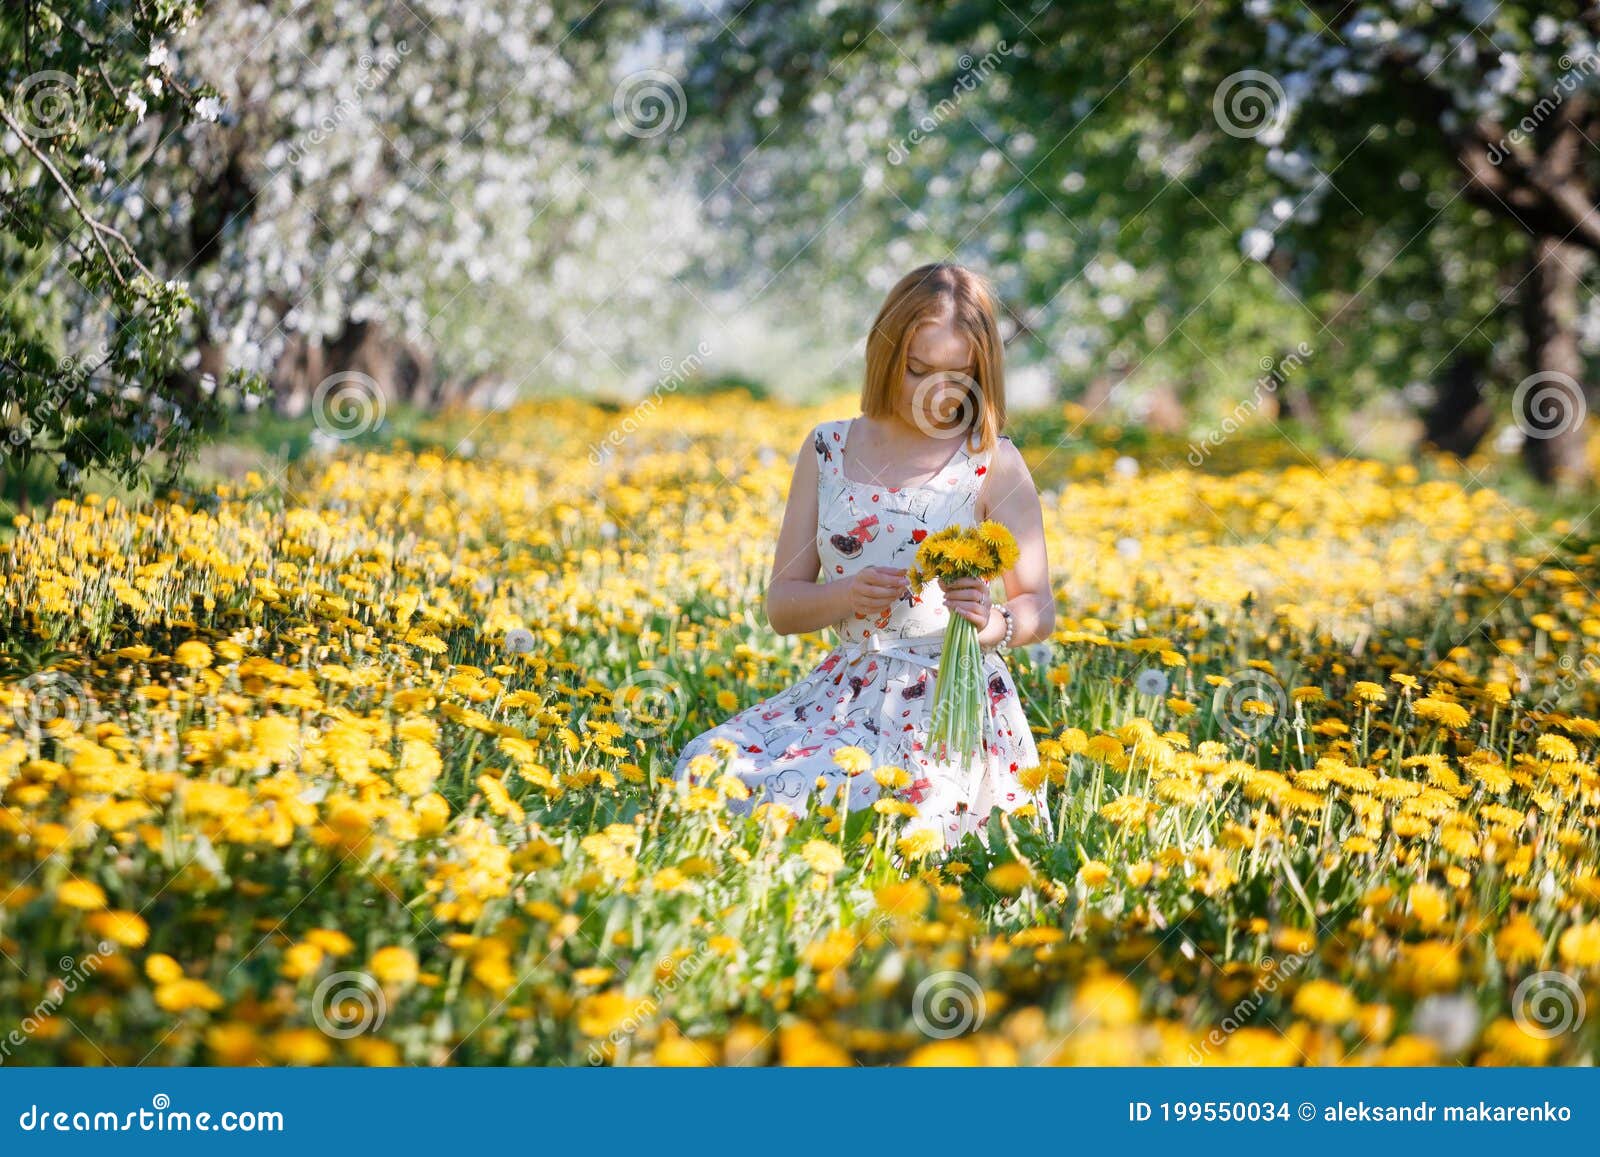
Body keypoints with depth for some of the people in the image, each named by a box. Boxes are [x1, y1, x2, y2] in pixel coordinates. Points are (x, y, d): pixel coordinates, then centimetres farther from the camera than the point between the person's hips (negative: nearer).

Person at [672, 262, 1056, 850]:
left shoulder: (993, 465, -1)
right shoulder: (828, 449, 9)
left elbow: (1039, 609, 3)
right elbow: (781, 606, 9)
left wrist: (993, 622, -21)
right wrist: (847, 593, -13)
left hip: (950, 693, -4)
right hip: (842, 685, 4)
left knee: (814, 789, -31)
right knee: (706, 766, -24)